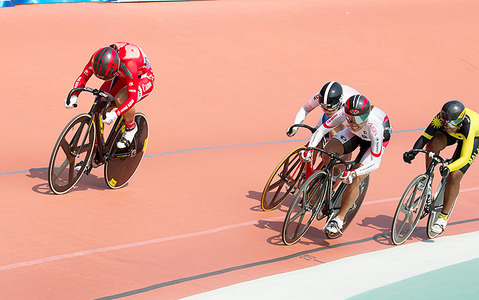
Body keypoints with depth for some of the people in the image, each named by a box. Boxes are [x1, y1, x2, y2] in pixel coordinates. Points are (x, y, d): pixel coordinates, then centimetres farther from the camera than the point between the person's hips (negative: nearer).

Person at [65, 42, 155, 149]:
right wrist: (74, 96, -34)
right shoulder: (98, 57, -27)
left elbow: (133, 97, -42)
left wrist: (115, 114, -54)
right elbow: (83, 77, -15)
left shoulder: (129, 63, -42)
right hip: (121, 77, 6)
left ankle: (131, 128, -6)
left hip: (143, 79, -6)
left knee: (120, 99, -35)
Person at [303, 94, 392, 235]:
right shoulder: (343, 114, -34)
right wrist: (309, 148, -35)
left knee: (354, 181, -16)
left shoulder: (374, 126, -43)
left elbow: (375, 163, -39)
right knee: (327, 153, -22)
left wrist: (353, 174, -52)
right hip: (356, 134, 4)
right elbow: (322, 129, -20)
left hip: (377, 138, -4)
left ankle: (339, 218, 3)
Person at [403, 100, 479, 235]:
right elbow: (425, 136, -31)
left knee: (454, 176, -17)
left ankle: (443, 217, -3)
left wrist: (448, 168, -59)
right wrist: (413, 152, -48)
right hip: (453, 134, 4)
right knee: (433, 143, -32)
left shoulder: (468, 127, -44)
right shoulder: (442, 118, -34)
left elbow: (464, 158, -42)